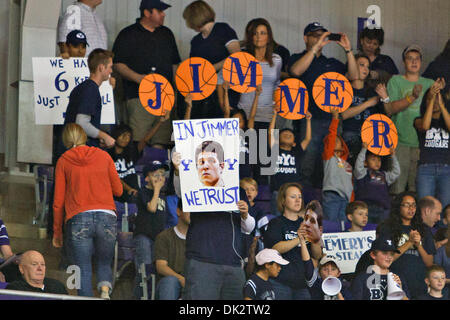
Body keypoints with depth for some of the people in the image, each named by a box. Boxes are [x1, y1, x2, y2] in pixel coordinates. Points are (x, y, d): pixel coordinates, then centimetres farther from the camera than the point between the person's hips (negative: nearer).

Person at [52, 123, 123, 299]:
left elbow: (58, 201, 7)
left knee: (83, 271, 3)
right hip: (106, 217, 1)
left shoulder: (63, 161, 7)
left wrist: (57, 232, 15)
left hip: (78, 219, -1)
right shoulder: (103, 156, 11)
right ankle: (105, 291, -13)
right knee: (104, 264, 16)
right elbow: (118, 190, 16)